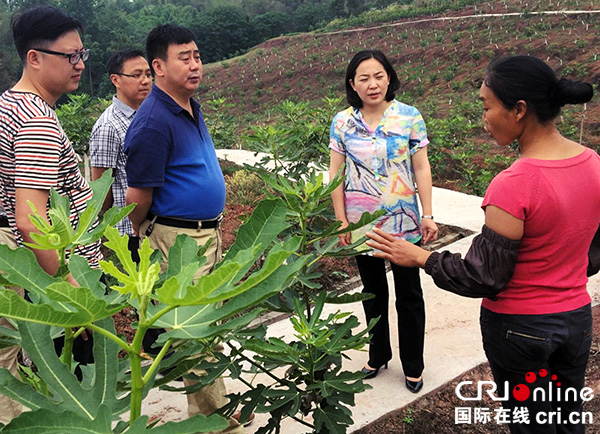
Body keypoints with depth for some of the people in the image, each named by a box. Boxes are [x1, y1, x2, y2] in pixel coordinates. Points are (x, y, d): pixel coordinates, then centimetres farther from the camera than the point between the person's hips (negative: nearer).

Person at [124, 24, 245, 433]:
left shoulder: (193, 107, 9)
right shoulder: (153, 122, -21)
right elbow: (138, 197, -16)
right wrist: (145, 242, 0)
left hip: (209, 232, 9)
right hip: (178, 239, -9)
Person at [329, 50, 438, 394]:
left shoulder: (409, 116, -7)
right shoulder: (342, 122, -2)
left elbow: (421, 168, -4)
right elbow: (336, 174, 0)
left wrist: (428, 216, -7)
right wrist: (341, 221, -2)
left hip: (403, 222, -2)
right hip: (361, 224, 2)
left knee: (409, 294, 8)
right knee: (373, 292, 18)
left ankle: (413, 365, 26)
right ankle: (378, 355, 37)